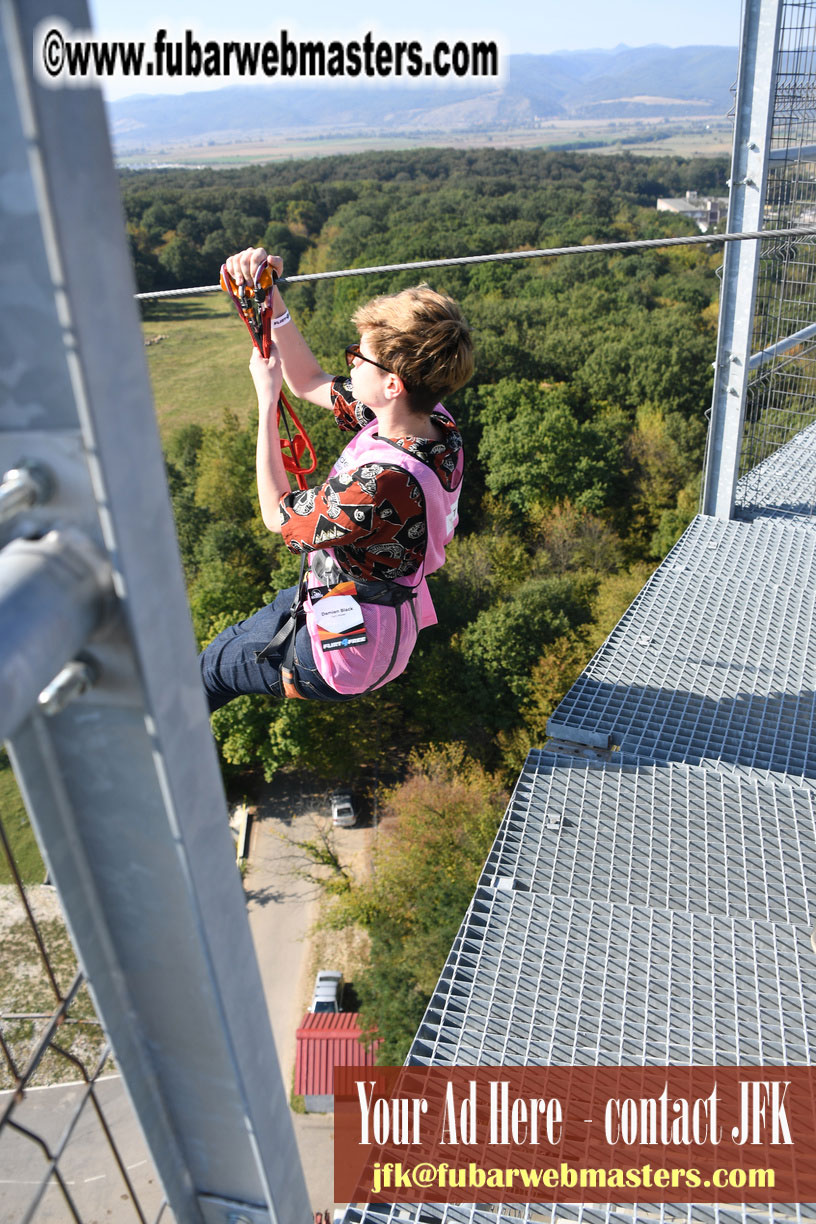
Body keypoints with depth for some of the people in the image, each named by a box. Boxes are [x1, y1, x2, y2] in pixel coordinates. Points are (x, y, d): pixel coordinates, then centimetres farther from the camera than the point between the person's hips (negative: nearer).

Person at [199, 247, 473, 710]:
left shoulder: (382, 481, -40)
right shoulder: (437, 423, -13)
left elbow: (278, 513, -19)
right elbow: (310, 382, 2)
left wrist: (267, 398, -14)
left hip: (344, 657, -8)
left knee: (213, 666, 19)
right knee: (238, 635, 31)